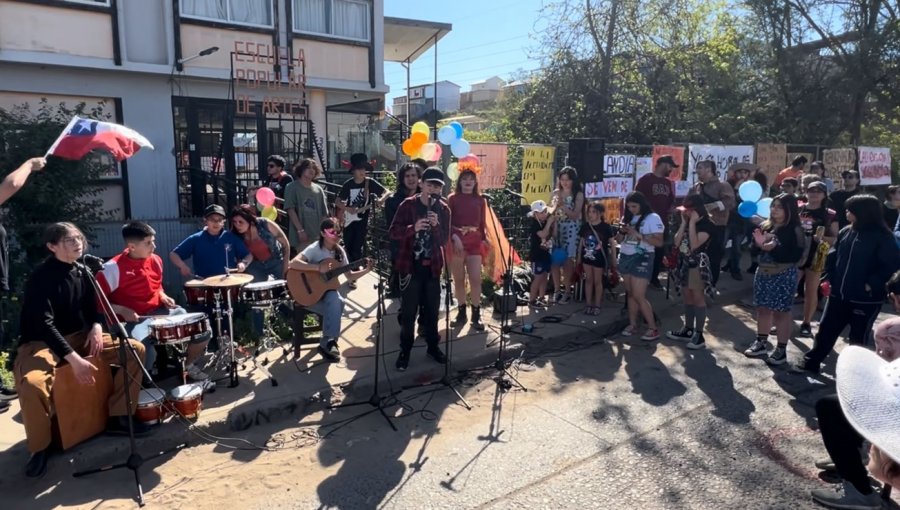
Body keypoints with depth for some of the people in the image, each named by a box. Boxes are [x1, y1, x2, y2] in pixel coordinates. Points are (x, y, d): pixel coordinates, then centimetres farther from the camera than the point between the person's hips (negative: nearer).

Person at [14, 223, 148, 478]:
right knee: (32, 384, -36)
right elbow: (44, 324, -25)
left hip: (78, 336, 6)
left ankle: (118, 416, 3)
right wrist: (74, 359, -32)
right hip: (42, 342, -6)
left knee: (135, 349, -9)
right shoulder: (41, 277, -18)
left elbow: (93, 308, 13)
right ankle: (40, 448, -9)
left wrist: (97, 327, -11)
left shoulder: (82, 272, 2)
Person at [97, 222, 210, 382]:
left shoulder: (155, 260, 5)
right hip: (132, 320, -6)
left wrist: (164, 297, 4)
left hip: (160, 312, 6)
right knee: (145, 352, -35)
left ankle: (189, 364, 20)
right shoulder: (113, 268, -15)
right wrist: (122, 310, -21)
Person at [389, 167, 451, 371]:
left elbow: (445, 241, 0)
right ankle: (405, 350, 13)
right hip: (410, 265, -3)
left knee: (432, 309, 12)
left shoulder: (443, 209, 3)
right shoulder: (408, 205, -6)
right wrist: (413, 228, -26)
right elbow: (393, 232, -9)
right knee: (409, 311, 0)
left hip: (433, 266, 3)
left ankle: (433, 346, 27)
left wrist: (437, 226, -19)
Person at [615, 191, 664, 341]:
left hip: (642, 259, -6)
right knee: (630, 294, 9)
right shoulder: (627, 217, 11)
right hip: (625, 257, 6)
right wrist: (622, 231, -6)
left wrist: (639, 235, -22)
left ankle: (653, 328, 1)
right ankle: (632, 324, 16)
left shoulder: (653, 218, -8)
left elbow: (659, 242, -14)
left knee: (639, 296, -9)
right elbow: (619, 240, 15)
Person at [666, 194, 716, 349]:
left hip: (698, 265, -8)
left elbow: (694, 245, -24)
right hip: (684, 264, 8)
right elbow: (677, 242, 1)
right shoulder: (687, 222, 10)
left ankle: (699, 335, 2)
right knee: (688, 298, 14)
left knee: (698, 299, -3)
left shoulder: (707, 225, -12)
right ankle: (688, 330, 24)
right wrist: (684, 223, -3)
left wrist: (692, 223, -19)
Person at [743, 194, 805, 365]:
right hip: (763, 273, 6)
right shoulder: (765, 225, 6)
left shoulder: (794, 230, -11)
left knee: (781, 312, 2)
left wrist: (774, 248, -28)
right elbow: (755, 248, 12)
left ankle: (781, 349, 13)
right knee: (762, 308, 14)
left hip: (784, 276, -6)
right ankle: (761, 342, 29)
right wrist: (759, 244, -10)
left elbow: (796, 256, -19)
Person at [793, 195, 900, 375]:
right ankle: (811, 362, 21)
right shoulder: (845, 232, 4)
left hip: (865, 299, -5)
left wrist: (871, 284, -18)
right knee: (826, 329, 11)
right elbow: (832, 256, 11)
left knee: (858, 337, 10)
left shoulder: (882, 237, -12)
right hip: (839, 294, 5)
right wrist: (832, 278, 2)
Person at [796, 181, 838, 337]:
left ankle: (806, 324, 15)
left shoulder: (830, 214, 0)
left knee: (811, 291, 5)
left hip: (816, 256, -1)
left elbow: (835, 238, 2)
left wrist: (822, 238, -17)